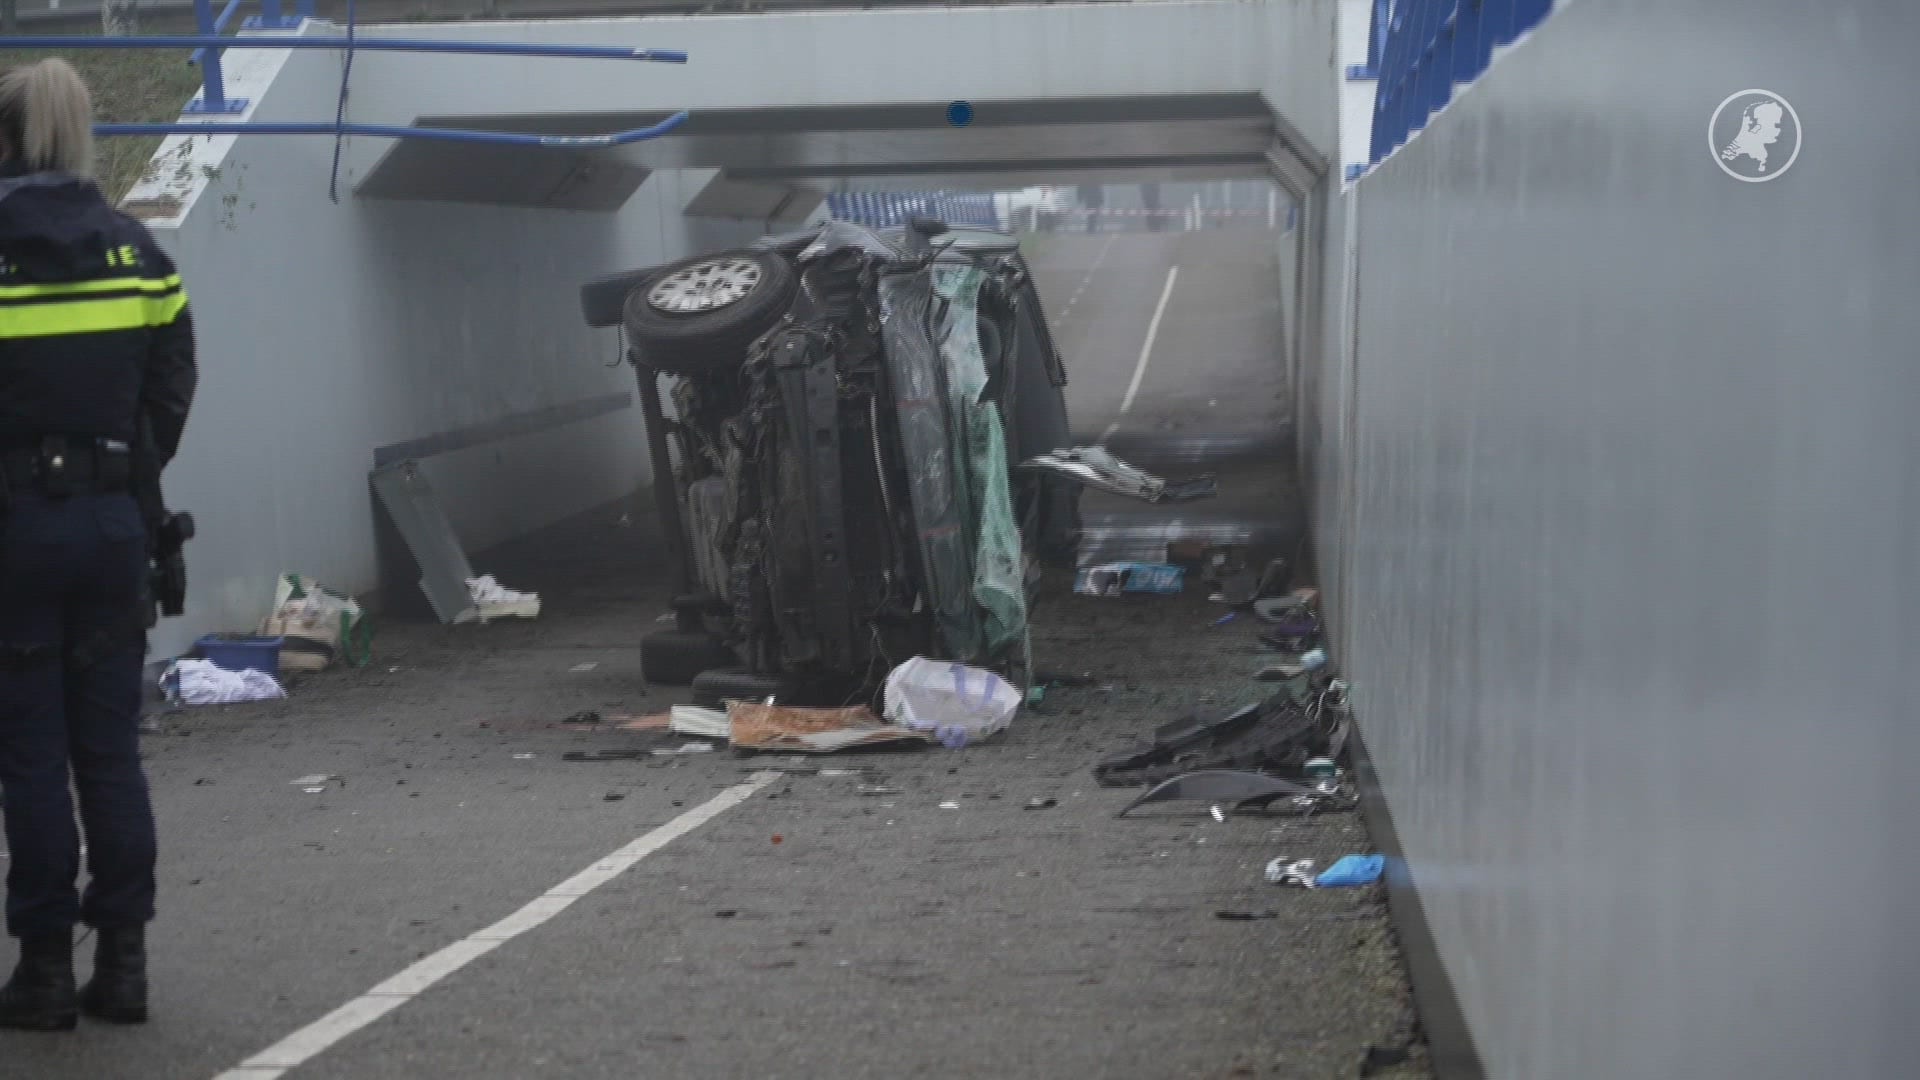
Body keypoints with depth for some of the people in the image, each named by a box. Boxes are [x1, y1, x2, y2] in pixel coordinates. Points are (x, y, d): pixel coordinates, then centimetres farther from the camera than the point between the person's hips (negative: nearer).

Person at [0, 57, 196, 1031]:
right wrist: (126, 478, 13)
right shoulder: (137, 250, 2)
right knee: (110, 747, 11)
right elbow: (172, 393, 5)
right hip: (112, 523, 4)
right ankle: (122, 959, 14)